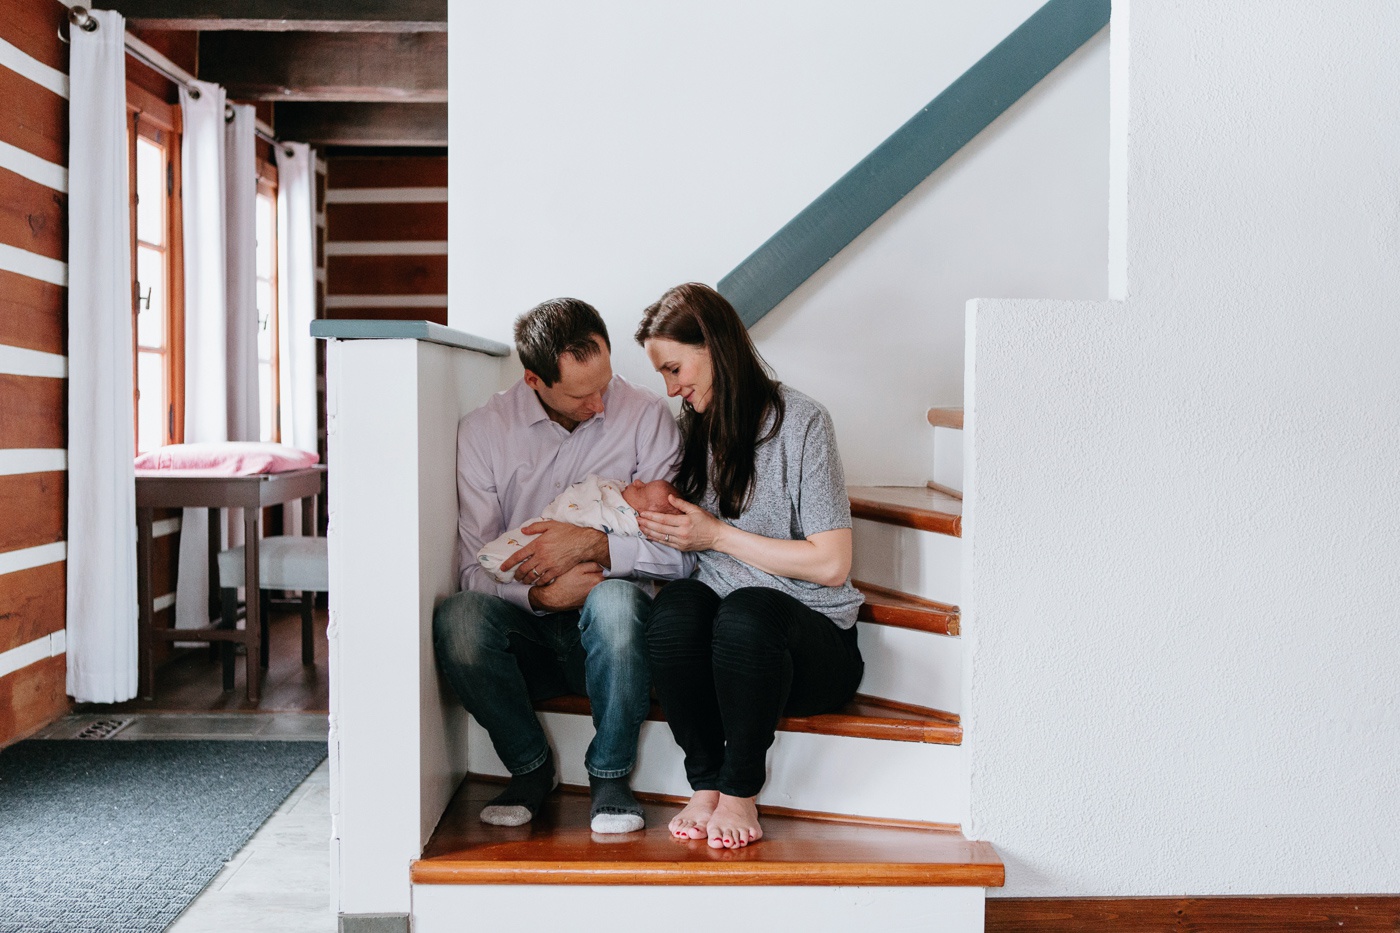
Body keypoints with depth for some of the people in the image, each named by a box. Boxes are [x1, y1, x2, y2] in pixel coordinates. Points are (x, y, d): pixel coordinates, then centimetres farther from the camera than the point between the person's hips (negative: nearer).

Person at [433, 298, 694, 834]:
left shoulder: (646, 417, -4)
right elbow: (475, 569, -5)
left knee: (614, 599, -36)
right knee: (456, 619, -30)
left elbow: (683, 550, -9)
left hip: (607, 631, -1)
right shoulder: (483, 431, -1)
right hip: (528, 634, 2)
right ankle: (530, 768, -4)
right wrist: (542, 595, -24)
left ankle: (610, 775, -11)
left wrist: (592, 544, -22)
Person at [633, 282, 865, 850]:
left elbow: (831, 564, -11)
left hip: (814, 639, -4)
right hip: (714, 645, 4)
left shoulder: (800, 422, -6)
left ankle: (740, 791, -17)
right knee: (674, 605, -29)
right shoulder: (694, 428, 14)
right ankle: (705, 785, -16)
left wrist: (717, 534, -9)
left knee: (747, 610, -37)